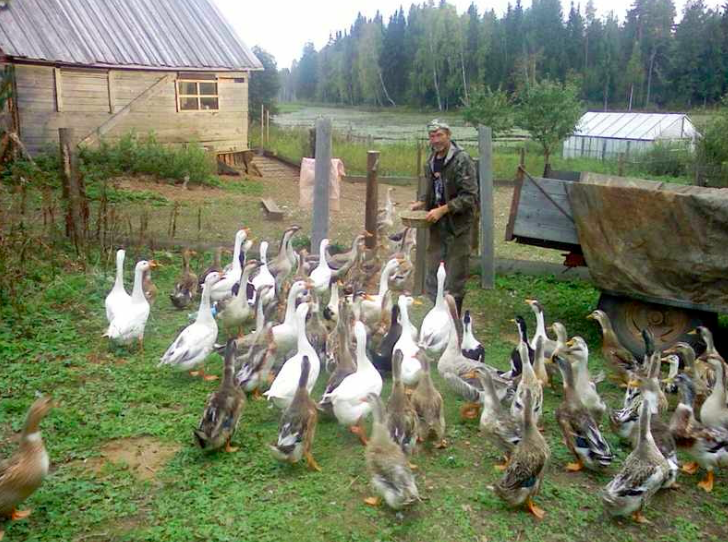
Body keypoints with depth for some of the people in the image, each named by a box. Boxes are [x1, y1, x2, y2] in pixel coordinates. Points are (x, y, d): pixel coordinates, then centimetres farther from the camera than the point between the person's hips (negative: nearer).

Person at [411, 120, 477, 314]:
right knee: (432, 276, 13)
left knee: (455, 278, 0)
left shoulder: (462, 160, -13)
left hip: (458, 226, -7)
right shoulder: (432, 161, 10)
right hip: (437, 226, 7)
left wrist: (443, 210, -23)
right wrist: (421, 203, 4)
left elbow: (469, 196, -18)